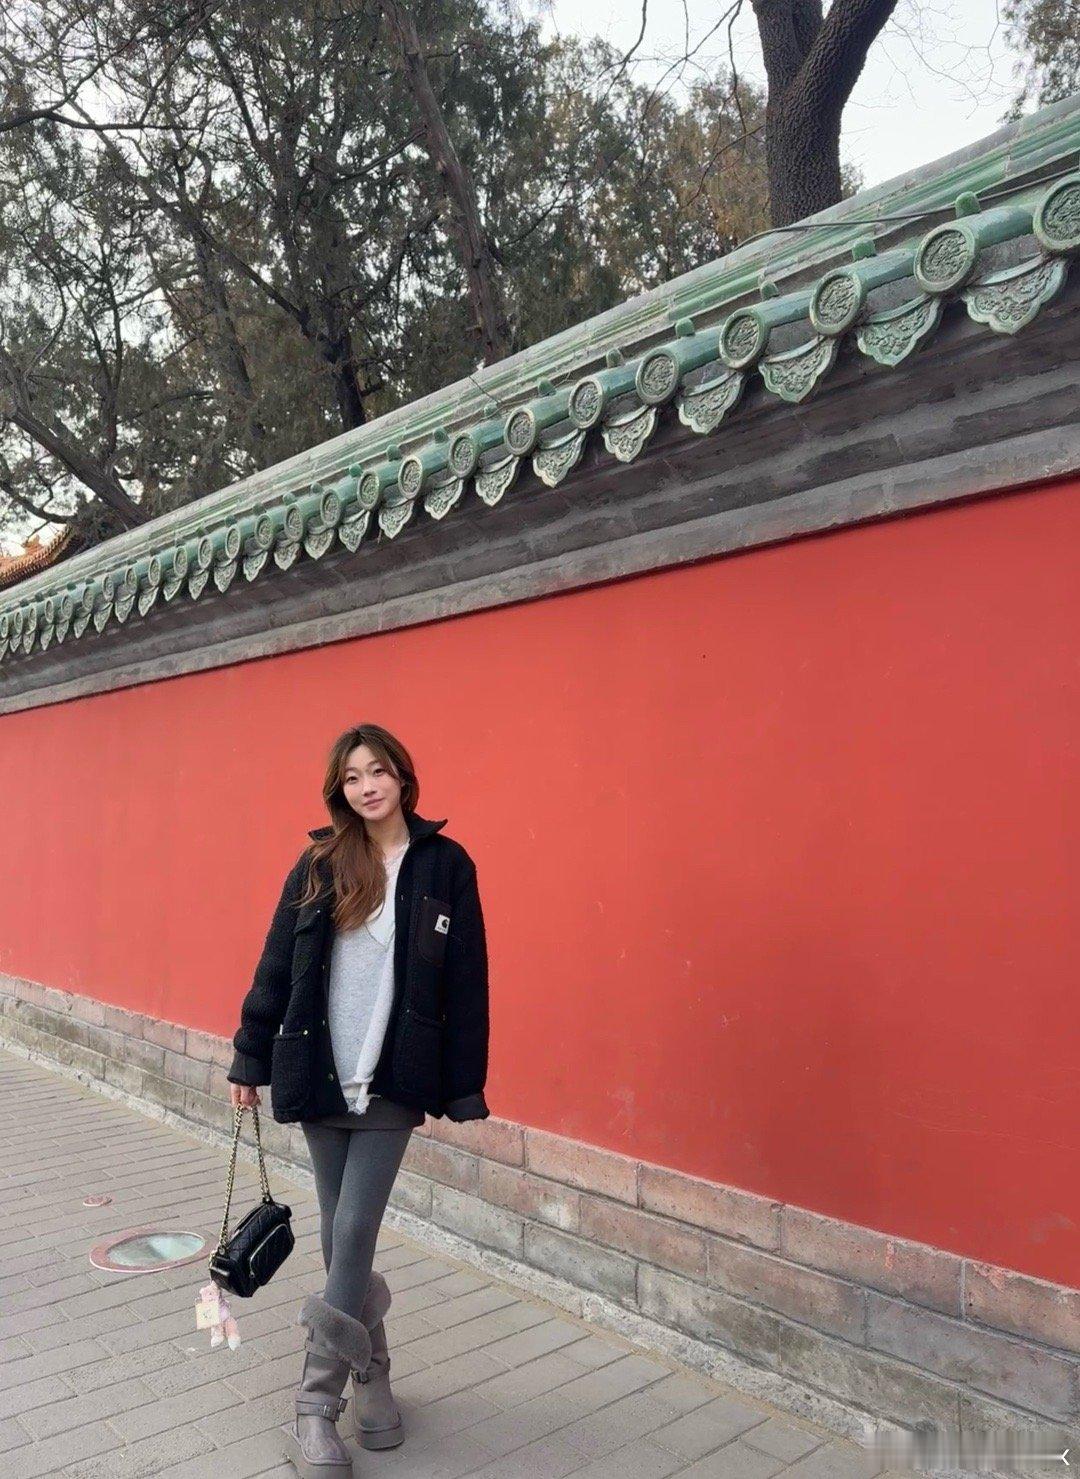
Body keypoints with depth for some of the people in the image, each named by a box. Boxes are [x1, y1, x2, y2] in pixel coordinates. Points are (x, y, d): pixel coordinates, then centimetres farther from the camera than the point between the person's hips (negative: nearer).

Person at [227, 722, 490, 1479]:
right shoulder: (319, 865, 2)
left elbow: (465, 984, -3)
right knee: (340, 1234, 12)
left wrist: (465, 1086, -5)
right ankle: (371, 1370, 33)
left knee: (354, 1233, -2)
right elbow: (276, 966, 6)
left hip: (394, 1080, -2)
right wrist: (250, 1058, 6)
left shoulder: (445, 865, -4)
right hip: (317, 1075, 3)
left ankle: (317, 1408, 13)